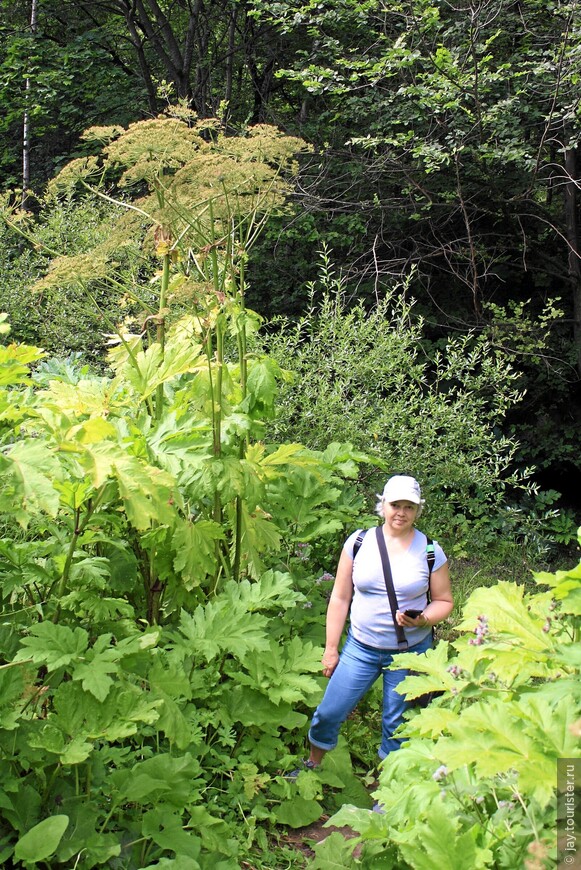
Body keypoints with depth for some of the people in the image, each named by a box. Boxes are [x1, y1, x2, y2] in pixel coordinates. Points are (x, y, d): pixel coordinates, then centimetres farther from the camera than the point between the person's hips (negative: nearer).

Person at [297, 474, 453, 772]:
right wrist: (331, 649, 1)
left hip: (410, 652, -1)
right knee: (329, 713, 5)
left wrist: (423, 620, -19)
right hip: (361, 647, 1)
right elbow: (340, 598, 1)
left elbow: (444, 601, 2)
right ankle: (312, 766, 31)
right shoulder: (358, 542, -3)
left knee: (396, 724, 10)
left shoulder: (430, 551, -5)